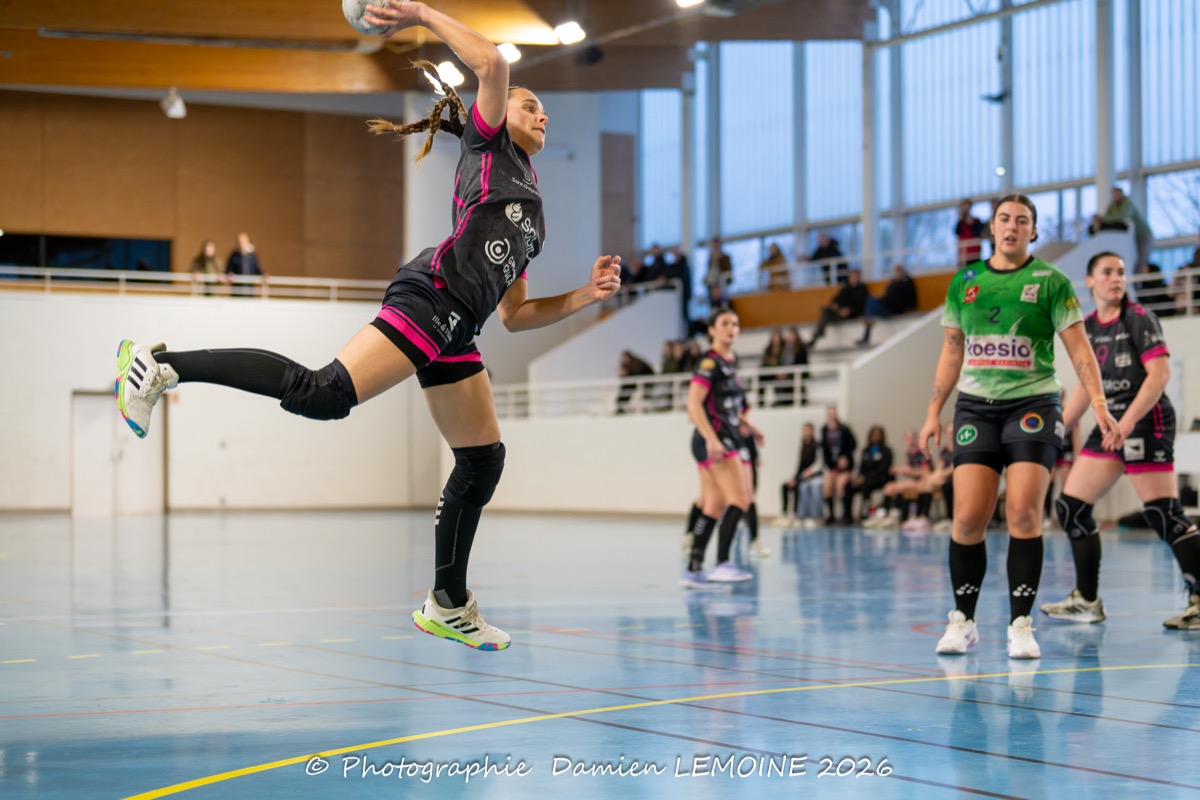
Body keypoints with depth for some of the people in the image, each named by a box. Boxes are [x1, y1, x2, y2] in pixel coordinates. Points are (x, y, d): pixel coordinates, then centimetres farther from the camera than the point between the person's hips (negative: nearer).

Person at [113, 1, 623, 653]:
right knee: (324, 393, -26)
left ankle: (447, 606, 20)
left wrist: (585, 295, 19)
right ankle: (164, 366, -23)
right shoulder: (488, 146, 13)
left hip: (452, 333, 9)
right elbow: (491, 63, -6)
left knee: (483, 461, 9)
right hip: (430, 298, -9)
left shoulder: (529, 214, 34)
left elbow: (515, 315, 29)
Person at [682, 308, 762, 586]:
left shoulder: (731, 361, 17)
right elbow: (694, 405, -19)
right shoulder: (710, 363, -11)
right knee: (739, 500, -17)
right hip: (713, 440, -9)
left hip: (730, 439, 9)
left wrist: (748, 426, 24)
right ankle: (722, 564, -21)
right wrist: (711, 438, -27)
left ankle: (693, 569, 10)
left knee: (714, 508, 8)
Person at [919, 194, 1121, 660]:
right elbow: (951, 352, 17)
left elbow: (1079, 349, -2)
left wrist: (1099, 404, -13)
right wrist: (933, 412, 13)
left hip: (1032, 405, -2)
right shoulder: (965, 282, 11)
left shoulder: (1051, 281, 1)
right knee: (967, 517, -7)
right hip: (975, 407, 2)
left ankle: (1021, 624, -4)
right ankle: (962, 620, 8)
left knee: (1023, 512, -13)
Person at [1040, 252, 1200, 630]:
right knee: (1071, 507, 6)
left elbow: (1160, 373, -15)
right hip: (1109, 423, 8)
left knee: (1164, 514, -12)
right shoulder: (1087, 327, 12)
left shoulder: (1139, 318, -7)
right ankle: (1087, 601, 14)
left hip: (1146, 422, -7)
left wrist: (1127, 422, -24)